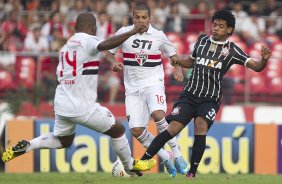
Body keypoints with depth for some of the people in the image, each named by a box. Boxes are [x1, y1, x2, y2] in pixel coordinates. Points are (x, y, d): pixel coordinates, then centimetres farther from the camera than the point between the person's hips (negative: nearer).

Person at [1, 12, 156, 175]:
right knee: (118, 130, 12)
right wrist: (131, 33, -29)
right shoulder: (88, 40, -9)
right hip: (82, 106, -7)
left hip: (62, 104, 7)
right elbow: (105, 45, -30)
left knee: (64, 140, 28)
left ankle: (26, 146, 10)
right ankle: (130, 165, 25)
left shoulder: (66, 46, 15)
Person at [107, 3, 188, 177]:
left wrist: (178, 69, -6)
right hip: (133, 87, 2)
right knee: (136, 130, -9)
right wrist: (114, 63, -11)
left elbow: (172, 53, 13)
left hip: (153, 83, -2)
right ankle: (166, 158, 9)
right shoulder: (124, 33, -1)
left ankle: (177, 155, -18)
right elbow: (109, 52, 10)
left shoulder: (159, 35, -1)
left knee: (157, 114, -31)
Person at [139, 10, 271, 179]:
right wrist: (178, 62, 5)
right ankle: (141, 161, -3)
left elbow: (256, 66, -9)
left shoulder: (232, 50, -2)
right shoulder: (202, 40, 8)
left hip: (211, 99, -2)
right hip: (190, 94, 2)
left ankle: (193, 171, -18)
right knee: (173, 129, -11)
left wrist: (264, 59, -31)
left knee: (201, 125, -28)